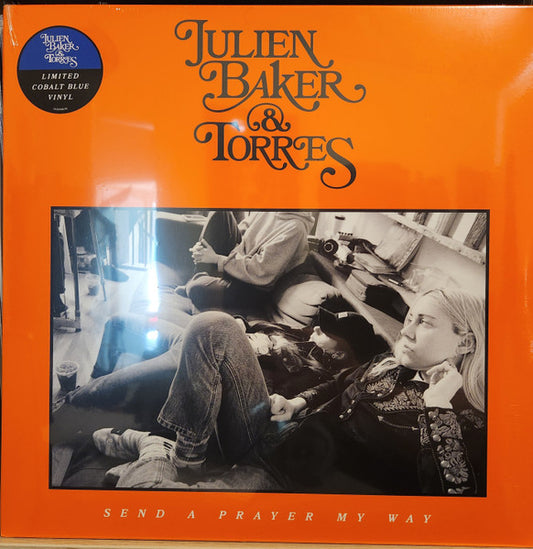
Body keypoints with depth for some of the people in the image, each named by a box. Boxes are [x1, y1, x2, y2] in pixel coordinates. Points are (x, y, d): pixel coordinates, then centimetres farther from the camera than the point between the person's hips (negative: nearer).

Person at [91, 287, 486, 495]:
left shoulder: (469, 423, -7)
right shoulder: (386, 365, 10)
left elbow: (453, 491, -23)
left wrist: (437, 405, -21)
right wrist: (294, 404, 7)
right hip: (269, 440, 7)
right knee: (214, 328, -4)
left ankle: (154, 456, 2)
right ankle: (184, 458, -3)